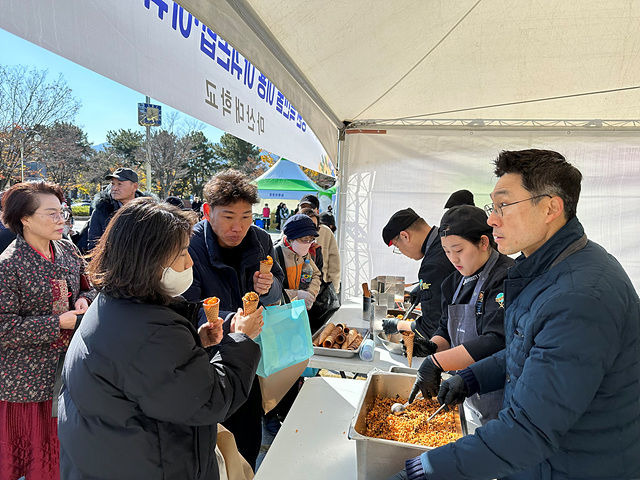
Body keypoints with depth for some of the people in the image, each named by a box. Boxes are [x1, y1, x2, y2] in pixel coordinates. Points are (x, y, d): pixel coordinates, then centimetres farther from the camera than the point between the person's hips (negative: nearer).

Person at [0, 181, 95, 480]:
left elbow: (88, 288, 13)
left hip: (69, 365, 5)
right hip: (28, 375, -5)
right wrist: (58, 323, -22)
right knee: (33, 444, 13)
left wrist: (84, 300, -8)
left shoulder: (68, 251, 1)